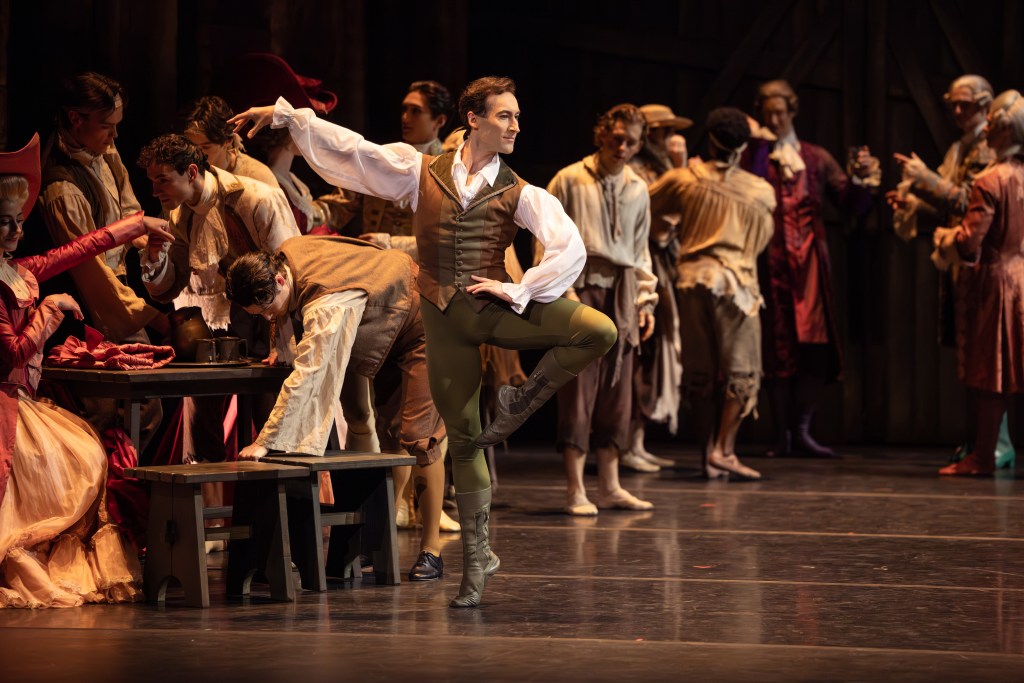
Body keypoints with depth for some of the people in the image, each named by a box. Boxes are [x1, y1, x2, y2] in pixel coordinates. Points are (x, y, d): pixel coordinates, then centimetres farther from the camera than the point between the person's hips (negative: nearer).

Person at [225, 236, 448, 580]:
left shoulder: (326, 304, -40)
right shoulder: (285, 255, -14)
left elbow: (305, 377, -45)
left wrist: (266, 442, -45)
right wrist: (282, 346, 3)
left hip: (421, 327, -10)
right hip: (389, 331, 10)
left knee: (418, 435, -12)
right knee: (386, 432, 9)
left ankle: (431, 550, -8)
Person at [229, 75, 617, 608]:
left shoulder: (518, 194, 3)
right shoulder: (422, 172, 8)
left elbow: (570, 248, -7)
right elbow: (349, 147, 9)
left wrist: (519, 290, -13)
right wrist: (284, 114, 8)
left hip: (493, 307, -1)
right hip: (443, 316, 1)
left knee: (599, 330, -24)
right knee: (463, 438, 3)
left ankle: (520, 404, -5)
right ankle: (476, 558, 12)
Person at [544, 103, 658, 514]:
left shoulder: (638, 190, 14)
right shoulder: (570, 180, -2)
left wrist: (645, 301, 14)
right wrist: (562, 291, -11)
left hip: (621, 296, 5)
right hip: (581, 291, -5)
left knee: (616, 392, 6)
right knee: (579, 391, -7)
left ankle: (609, 486, 13)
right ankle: (575, 491, -5)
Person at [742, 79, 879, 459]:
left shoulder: (816, 159, 12)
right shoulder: (752, 157, 7)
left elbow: (854, 206, 9)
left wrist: (859, 179, -10)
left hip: (809, 261, 1)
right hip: (769, 263, -1)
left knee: (815, 347, -6)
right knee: (778, 348, 0)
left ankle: (802, 431, -2)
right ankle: (783, 434, 4)